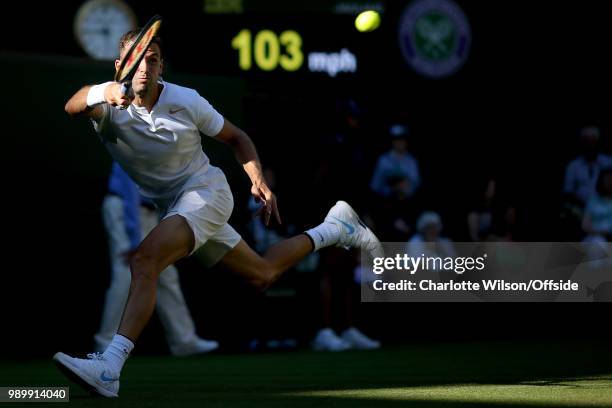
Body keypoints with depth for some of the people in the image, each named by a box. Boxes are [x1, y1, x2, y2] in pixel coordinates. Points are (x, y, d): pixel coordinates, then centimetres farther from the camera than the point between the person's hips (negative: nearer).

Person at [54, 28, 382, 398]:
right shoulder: (110, 102, -9)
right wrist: (105, 93, -54)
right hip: (168, 206, 5)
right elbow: (71, 105, -32)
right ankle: (335, 229, 41)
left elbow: (237, 137, 5)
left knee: (145, 260, -31)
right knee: (264, 275, 18)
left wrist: (258, 181, -10)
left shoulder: (186, 101, -9)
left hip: (205, 190, -5)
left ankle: (109, 367, -41)